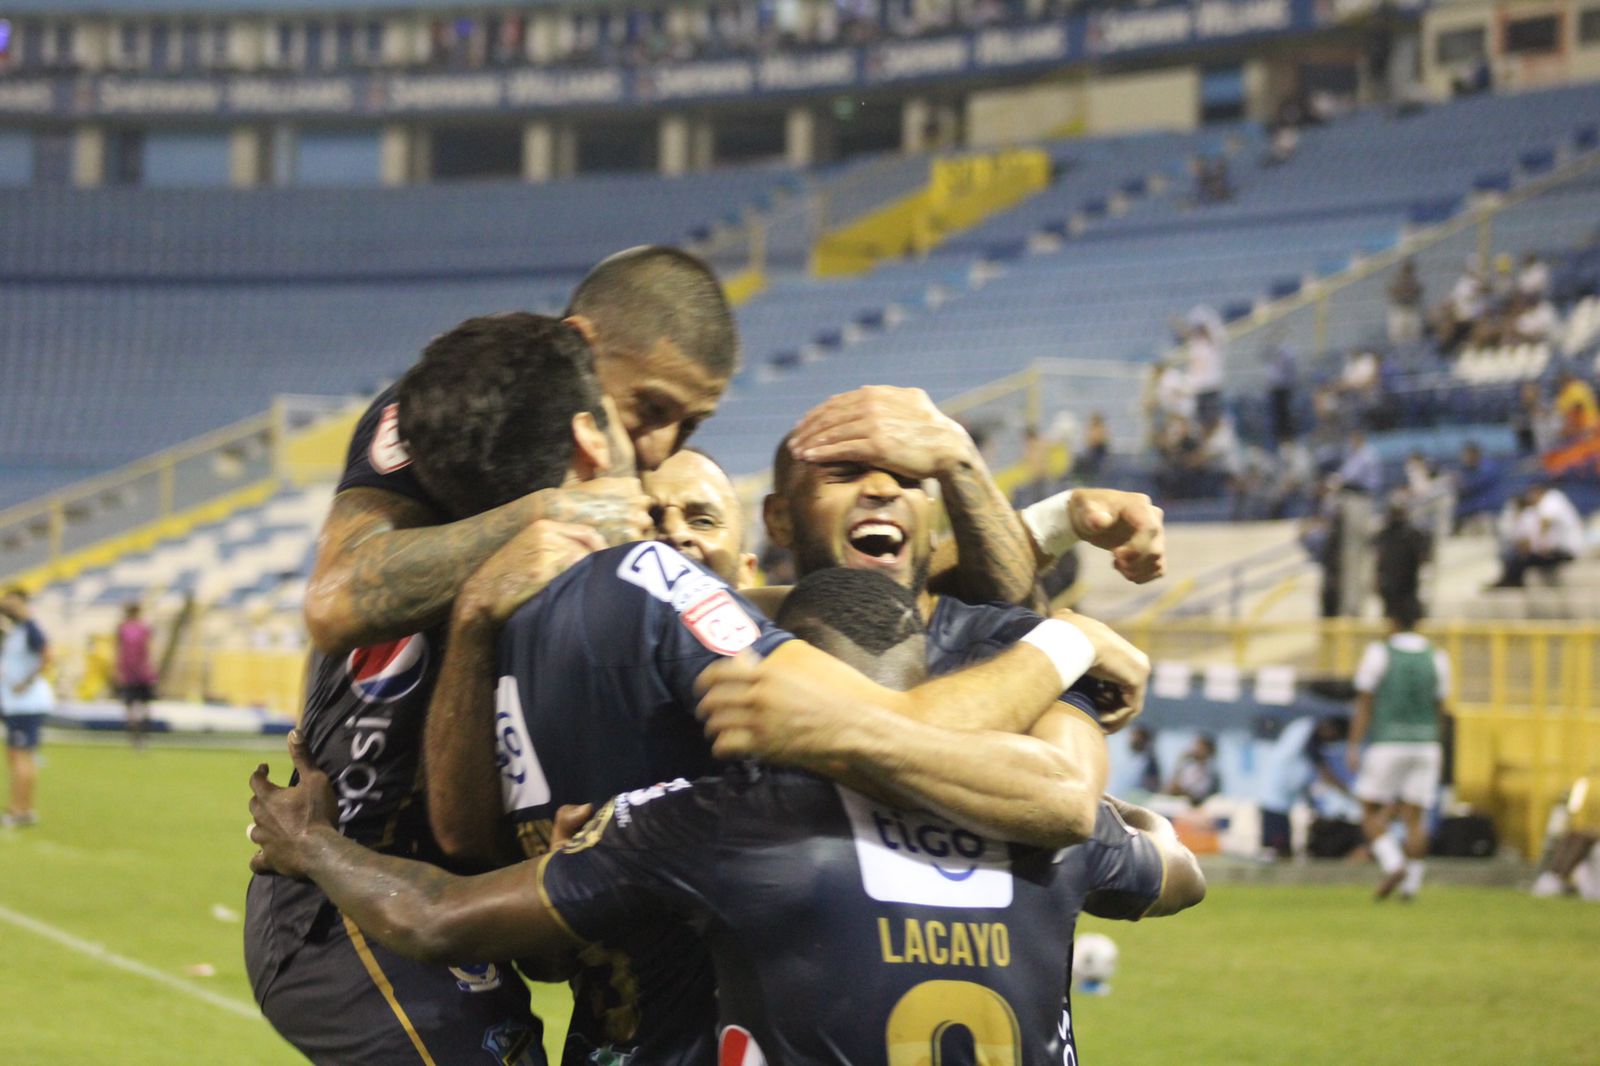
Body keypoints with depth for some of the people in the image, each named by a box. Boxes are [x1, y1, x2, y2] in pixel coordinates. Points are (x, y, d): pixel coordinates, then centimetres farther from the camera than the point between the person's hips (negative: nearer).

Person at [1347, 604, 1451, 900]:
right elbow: (1441, 708, 9)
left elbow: (1364, 705, -6)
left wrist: (1354, 746, -4)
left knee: (1372, 815, 5)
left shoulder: (1378, 654, -6)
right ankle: (1411, 883, 0)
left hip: (1387, 744, -3)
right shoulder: (1437, 658, 4)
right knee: (1414, 818, 6)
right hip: (1426, 745, 3)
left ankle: (1393, 864, -17)